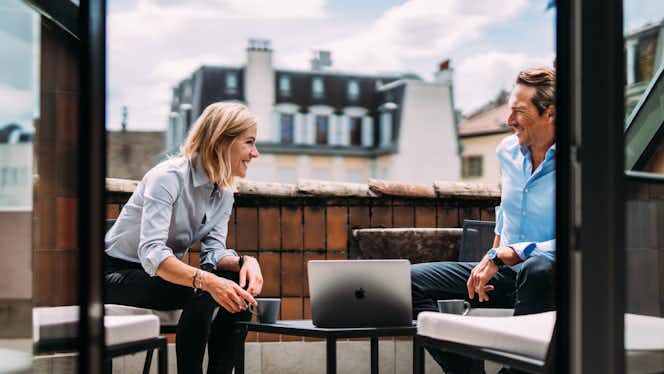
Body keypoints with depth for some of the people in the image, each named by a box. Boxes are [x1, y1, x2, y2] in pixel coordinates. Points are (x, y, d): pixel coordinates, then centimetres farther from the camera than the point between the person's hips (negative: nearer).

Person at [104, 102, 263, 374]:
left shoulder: (224, 193, 2)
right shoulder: (169, 177, -24)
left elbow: (213, 251, -5)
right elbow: (151, 252, -35)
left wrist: (244, 261, -27)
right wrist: (205, 280, -49)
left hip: (164, 274, 8)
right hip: (118, 275, -7)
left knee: (243, 287, -15)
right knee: (202, 292, -31)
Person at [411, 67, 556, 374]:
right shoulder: (508, 150, 8)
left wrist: (503, 256, -20)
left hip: (548, 274, -7)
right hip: (506, 270, 7)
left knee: (536, 269, -43)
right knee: (411, 280, -9)